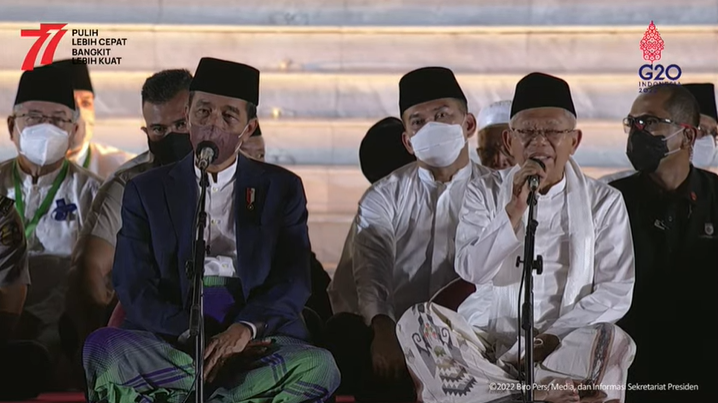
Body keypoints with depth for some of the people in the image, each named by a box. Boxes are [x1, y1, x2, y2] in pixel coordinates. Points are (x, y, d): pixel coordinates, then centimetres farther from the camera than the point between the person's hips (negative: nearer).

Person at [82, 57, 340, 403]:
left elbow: (293, 280, 4)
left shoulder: (282, 188, 14)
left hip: (259, 333, 0)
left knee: (319, 367, -31)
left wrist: (244, 329, -16)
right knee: (101, 348, -31)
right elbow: (134, 287, 3)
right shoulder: (146, 191, 13)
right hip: (168, 340, 0)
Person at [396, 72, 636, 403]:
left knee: (614, 340, -33)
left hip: (566, 346, -1)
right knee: (416, 321, -27)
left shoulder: (604, 201, 5)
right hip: (487, 341, 2)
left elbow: (617, 291, -3)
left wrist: (553, 336, -15)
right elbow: (470, 270, -7)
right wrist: (515, 208, -17)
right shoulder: (484, 193, 8)